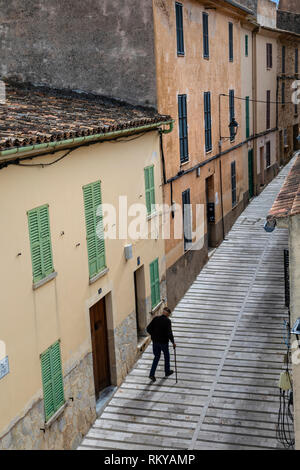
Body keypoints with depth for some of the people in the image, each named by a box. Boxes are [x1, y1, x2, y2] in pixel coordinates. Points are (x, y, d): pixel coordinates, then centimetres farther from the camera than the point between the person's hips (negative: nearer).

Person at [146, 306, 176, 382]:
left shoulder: (156, 318, -2)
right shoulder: (167, 321, -16)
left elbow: (148, 328, -1)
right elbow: (169, 333, -22)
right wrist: (173, 342, -10)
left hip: (155, 341, 4)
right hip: (163, 342, -4)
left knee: (156, 357, 16)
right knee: (166, 356, 19)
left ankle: (152, 374, 8)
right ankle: (167, 372, 35)